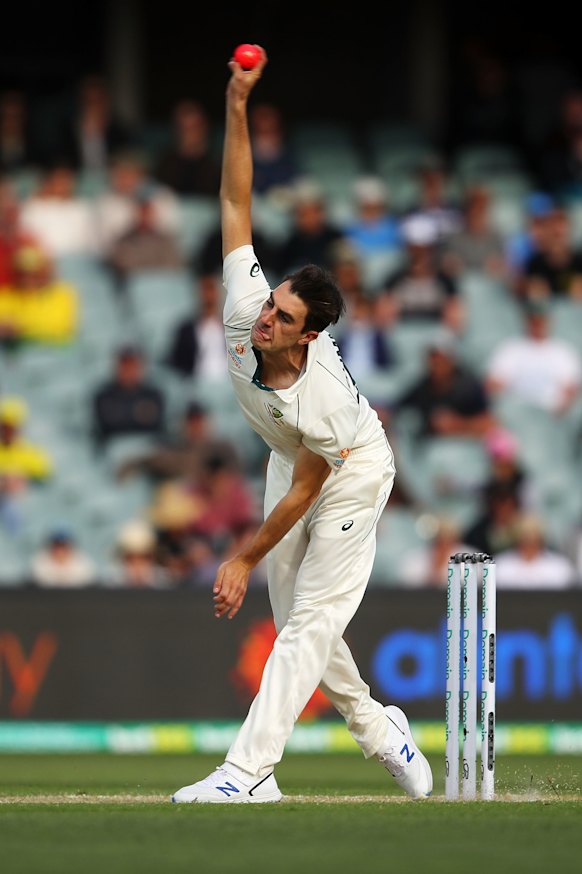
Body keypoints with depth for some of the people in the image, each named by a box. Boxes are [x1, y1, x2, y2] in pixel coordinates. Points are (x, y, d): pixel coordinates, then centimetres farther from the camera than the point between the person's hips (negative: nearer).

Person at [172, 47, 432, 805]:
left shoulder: (324, 403, -40)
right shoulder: (245, 311, -29)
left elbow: (303, 492, -27)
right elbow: (236, 204, -25)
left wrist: (244, 560, -19)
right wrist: (237, 106, -35)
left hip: (354, 468, -7)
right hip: (290, 456, 7)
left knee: (310, 622, -13)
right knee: (297, 619, 12)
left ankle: (249, 771, -21)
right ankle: (375, 727, 32)